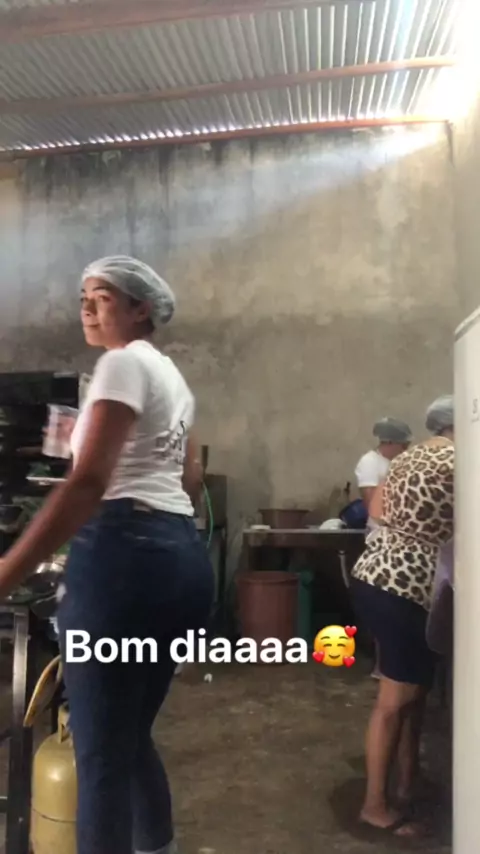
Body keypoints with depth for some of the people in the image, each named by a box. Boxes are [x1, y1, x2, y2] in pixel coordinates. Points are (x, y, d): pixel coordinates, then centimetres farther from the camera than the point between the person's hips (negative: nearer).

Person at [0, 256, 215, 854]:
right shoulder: (171, 375, 21)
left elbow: (89, 482, -19)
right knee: (131, 737, 21)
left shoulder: (123, 363, -6)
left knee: (102, 753, 0)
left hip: (123, 554, -10)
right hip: (181, 556, 10)